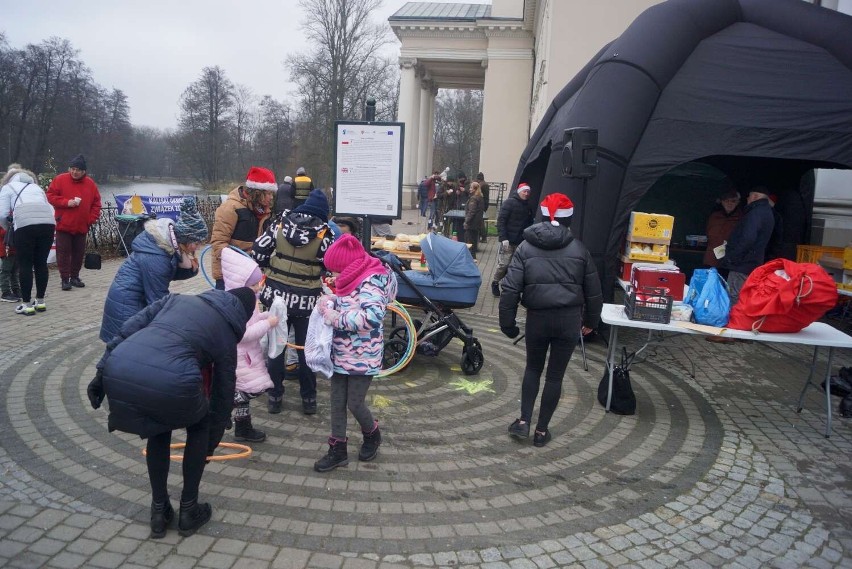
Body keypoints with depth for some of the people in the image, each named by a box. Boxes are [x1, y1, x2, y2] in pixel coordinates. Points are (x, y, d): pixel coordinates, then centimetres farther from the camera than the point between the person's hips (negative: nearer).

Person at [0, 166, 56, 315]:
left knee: (25, 265, 5)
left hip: (25, 224, -4)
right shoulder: (36, 187, 33)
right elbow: (50, 209, 20)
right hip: (48, 222, 4)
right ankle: (40, 301, 20)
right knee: (41, 263, 13)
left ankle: (27, 304, 7)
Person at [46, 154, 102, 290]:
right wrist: (67, 202, -17)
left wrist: (91, 219, -1)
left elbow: (96, 203, 9)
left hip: (82, 226, 3)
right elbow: (50, 196, -3)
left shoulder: (90, 183, 5)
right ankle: (65, 279, 2)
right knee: (63, 252, -2)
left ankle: (75, 277, 21)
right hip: (64, 225, -3)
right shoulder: (60, 180, -2)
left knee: (79, 253, 9)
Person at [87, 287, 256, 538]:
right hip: (170, 381, -4)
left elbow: (127, 330, 18)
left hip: (118, 373, 4)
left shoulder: (178, 298, 31)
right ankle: (189, 511, 33)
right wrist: (210, 445, 42)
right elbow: (223, 396, 29)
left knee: (160, 428, 33)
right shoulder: (227, 335, 22)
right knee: (199, 426, 29)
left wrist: (101, 372, 17)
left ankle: (159, 512, 38)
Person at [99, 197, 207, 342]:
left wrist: (189, 267, -19)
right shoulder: (155, 258, -31)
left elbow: (173, 274, 2)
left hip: (140, 298, 9)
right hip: (127, 304, -9)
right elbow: (159, 300, -25)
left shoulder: (168, 239, -7)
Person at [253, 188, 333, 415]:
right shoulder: (324, 232, -8)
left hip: (277, 293, 3)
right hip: (306, 299, -2)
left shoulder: (281, 222, 1)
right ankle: (308, 399, 20)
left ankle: (275, 397, 23)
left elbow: (258, 251, 3)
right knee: (306, 349, 11)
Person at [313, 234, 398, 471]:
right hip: (340, 354, 8)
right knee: (337, 402, 12)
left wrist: (336, 318, -27)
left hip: (361, 357, -8)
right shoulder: (353, 280, 6)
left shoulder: (371, 282, -21)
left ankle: (372, 435, 34)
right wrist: (330, 302, 0)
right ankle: (338, 450, 26)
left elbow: (372, 317, -35)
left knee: (355, 404, 5)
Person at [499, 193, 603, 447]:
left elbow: (510, 288, -6)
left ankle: (523, 421, 17)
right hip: (569, 319, 0)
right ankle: (542, 430, 20)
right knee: (555, 374, 11)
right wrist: (591, 321, 21)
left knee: (533, 368, 21)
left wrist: (507, 322, 1)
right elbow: (593, 290, 8)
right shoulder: (578, 248, 3)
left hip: (538, 318, 0)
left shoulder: (526, 247, 1)